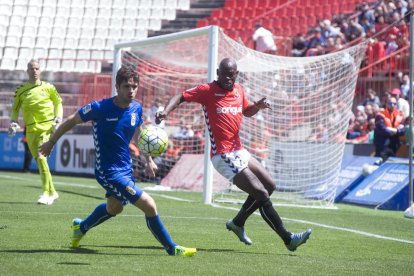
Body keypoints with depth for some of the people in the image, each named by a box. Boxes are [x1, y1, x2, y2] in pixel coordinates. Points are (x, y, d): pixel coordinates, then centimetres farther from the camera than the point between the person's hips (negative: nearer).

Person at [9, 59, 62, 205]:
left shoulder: (48, 87, 2)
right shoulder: (21, 90, 6)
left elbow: (58, 102, 14)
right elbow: (15, 108, 16)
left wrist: (58, 119, 2)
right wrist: (13, 122, 1)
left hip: (46, 127, -3)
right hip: (30, 130, 3)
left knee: (41, 157, -19)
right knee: (38, 160, 4)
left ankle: (46, 192, -17)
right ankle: (52, 192, 17)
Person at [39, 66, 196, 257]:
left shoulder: (136, 108, -3)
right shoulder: (101, 108, -21)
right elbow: (71, 121, -7)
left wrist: (148, 160, 17)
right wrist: (51, 143, 1)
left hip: (125, 168, 8)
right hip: (108, 171, -8)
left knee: (114, 208, 30)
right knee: (149, 205, -15)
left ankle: (81, 227, 56)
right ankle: (172, 248, 0)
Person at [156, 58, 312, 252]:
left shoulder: (239, 90, 10)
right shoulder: (208, 90, -10)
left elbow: (246, 111, 27)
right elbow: (180, 97, -11)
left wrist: (258, 106, 5)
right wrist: (165, 112, -29)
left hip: (239, 152, 9)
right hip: (224, 156, -9)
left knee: (269, 185, 17)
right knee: (262, 194, -11)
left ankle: (238, 223, 29)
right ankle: (288, 239, -4)